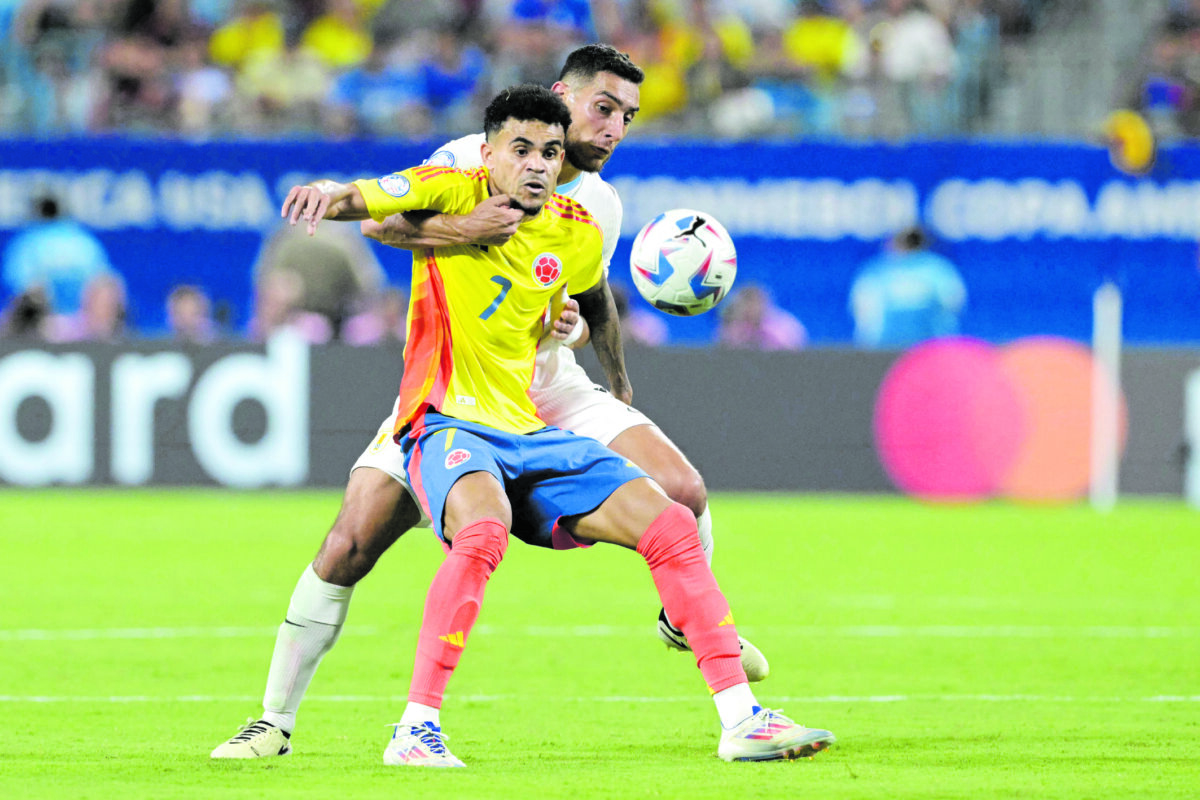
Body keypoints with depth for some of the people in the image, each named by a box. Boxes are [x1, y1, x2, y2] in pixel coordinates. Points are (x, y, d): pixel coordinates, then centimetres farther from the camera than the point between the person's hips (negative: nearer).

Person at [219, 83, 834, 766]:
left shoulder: (577, 235, 7)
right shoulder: (450, 193, -5)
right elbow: (358, 199, -16)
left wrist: (620, 388, 38)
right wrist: (328, 193, -40)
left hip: (531, 432, 5)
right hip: (448, 422, -5)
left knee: (673, 526, -6)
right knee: (484, 531, -37)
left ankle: (741, 719, 1)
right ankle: (416, 730, -32)